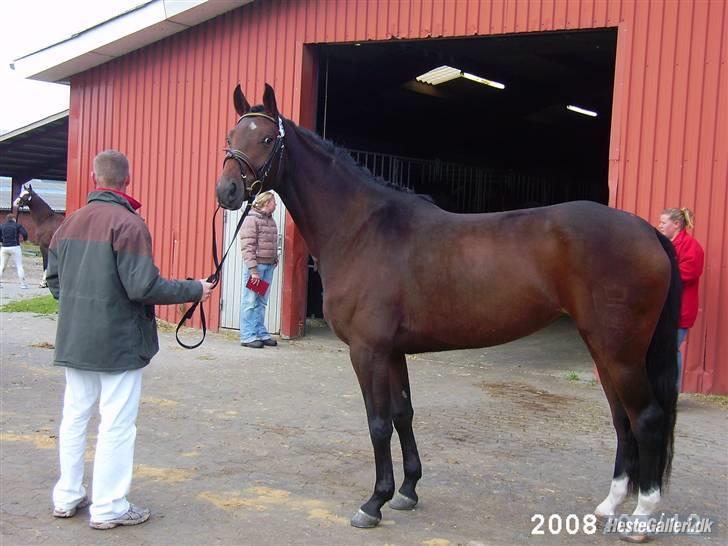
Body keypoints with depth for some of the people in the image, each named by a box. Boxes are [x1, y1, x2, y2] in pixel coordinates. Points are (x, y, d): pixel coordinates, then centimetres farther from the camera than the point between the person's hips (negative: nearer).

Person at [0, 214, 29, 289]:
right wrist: (25, 239, 8)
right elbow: (24, 233, -13)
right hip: (15, 248, -3)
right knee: (19, 266, 2)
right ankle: (23, 284, -2)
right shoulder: (18, 225, -1)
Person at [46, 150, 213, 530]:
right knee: (117, 425, 3)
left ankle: (67, 497, 28)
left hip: (74, 339, 7)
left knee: (74, 416, 17)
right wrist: (195, 290, -11)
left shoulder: (71, 223, 5)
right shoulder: (128, 224, -17)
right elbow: (143, 287, -22)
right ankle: (108, 508, 9)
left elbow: (53, 278, 12)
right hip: (119, 342, -7)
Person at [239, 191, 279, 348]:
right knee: (250, 302, -2)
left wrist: (275, 260, 8)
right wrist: (253, 270, -19)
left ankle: (261, 333, 20)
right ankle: (248, 337, 2)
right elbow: (247, 247, -15)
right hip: (255, 265, -8)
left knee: (262, 302, 13)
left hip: (268, 266, 8)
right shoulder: (252, 219, -11)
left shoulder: (271, 220, 13)